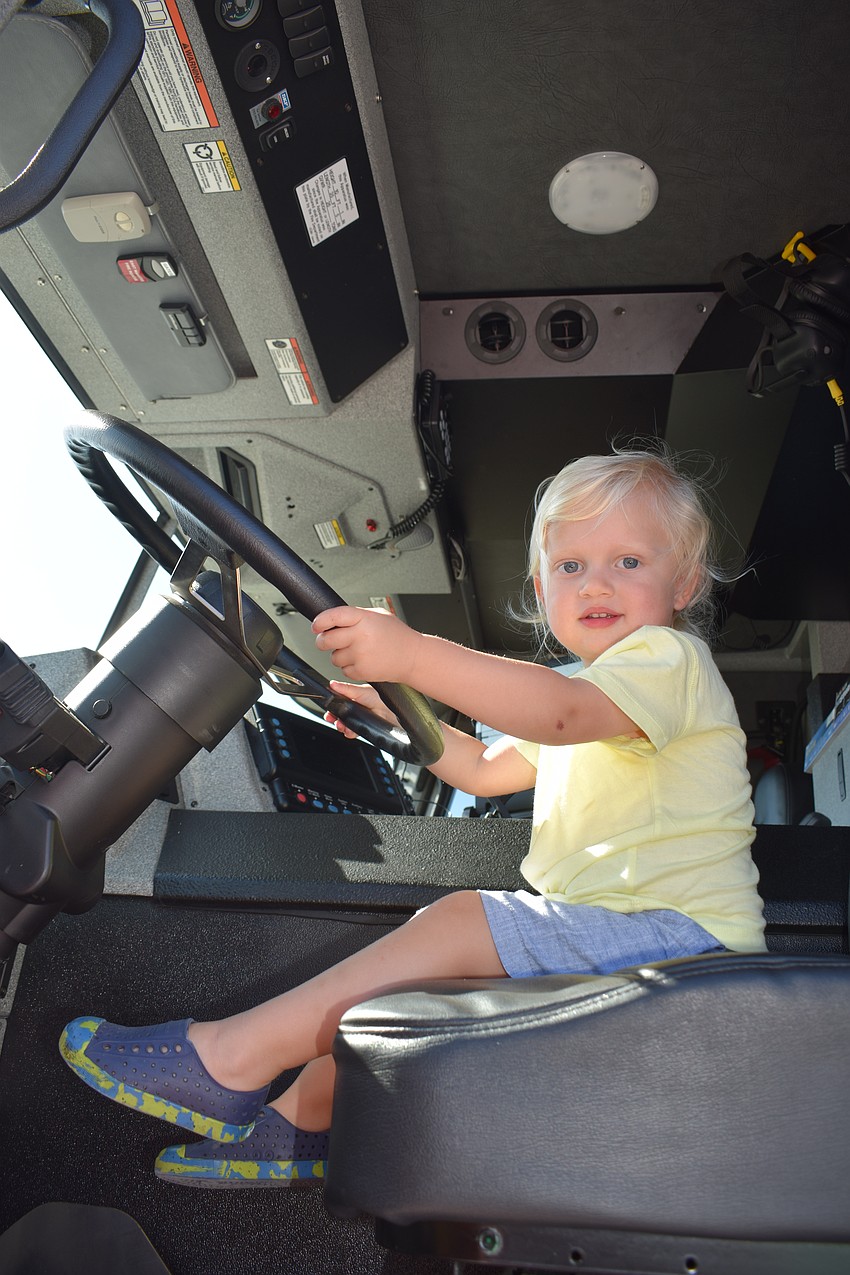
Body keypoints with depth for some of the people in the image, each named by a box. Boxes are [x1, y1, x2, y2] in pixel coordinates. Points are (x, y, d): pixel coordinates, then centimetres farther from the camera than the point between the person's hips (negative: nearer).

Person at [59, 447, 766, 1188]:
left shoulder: (669, 657, -11)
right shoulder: (587, 684, 21)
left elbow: (563, 713, -33)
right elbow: (487, 770, 26)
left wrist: (413, 654, -43)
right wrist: (393, 715, 18)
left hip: (679, 934, -10)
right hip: (600, 929, 10)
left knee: (459, 924, -25)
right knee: (422, 952, 5)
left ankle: (232, 1060, -19)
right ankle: (303, 1122, 13)